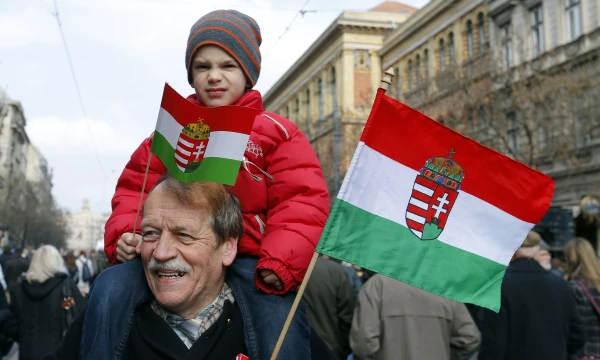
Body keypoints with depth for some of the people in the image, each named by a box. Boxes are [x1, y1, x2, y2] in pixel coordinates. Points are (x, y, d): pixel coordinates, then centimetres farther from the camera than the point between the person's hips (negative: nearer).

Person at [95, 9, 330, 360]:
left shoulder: (277, 132, 9)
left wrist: (280, 264, -16)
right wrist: (125, 234, -4)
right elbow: (135, 190, 17)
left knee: (278, 317, -24)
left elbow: (302, 204, -1)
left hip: (251, 262, -2)